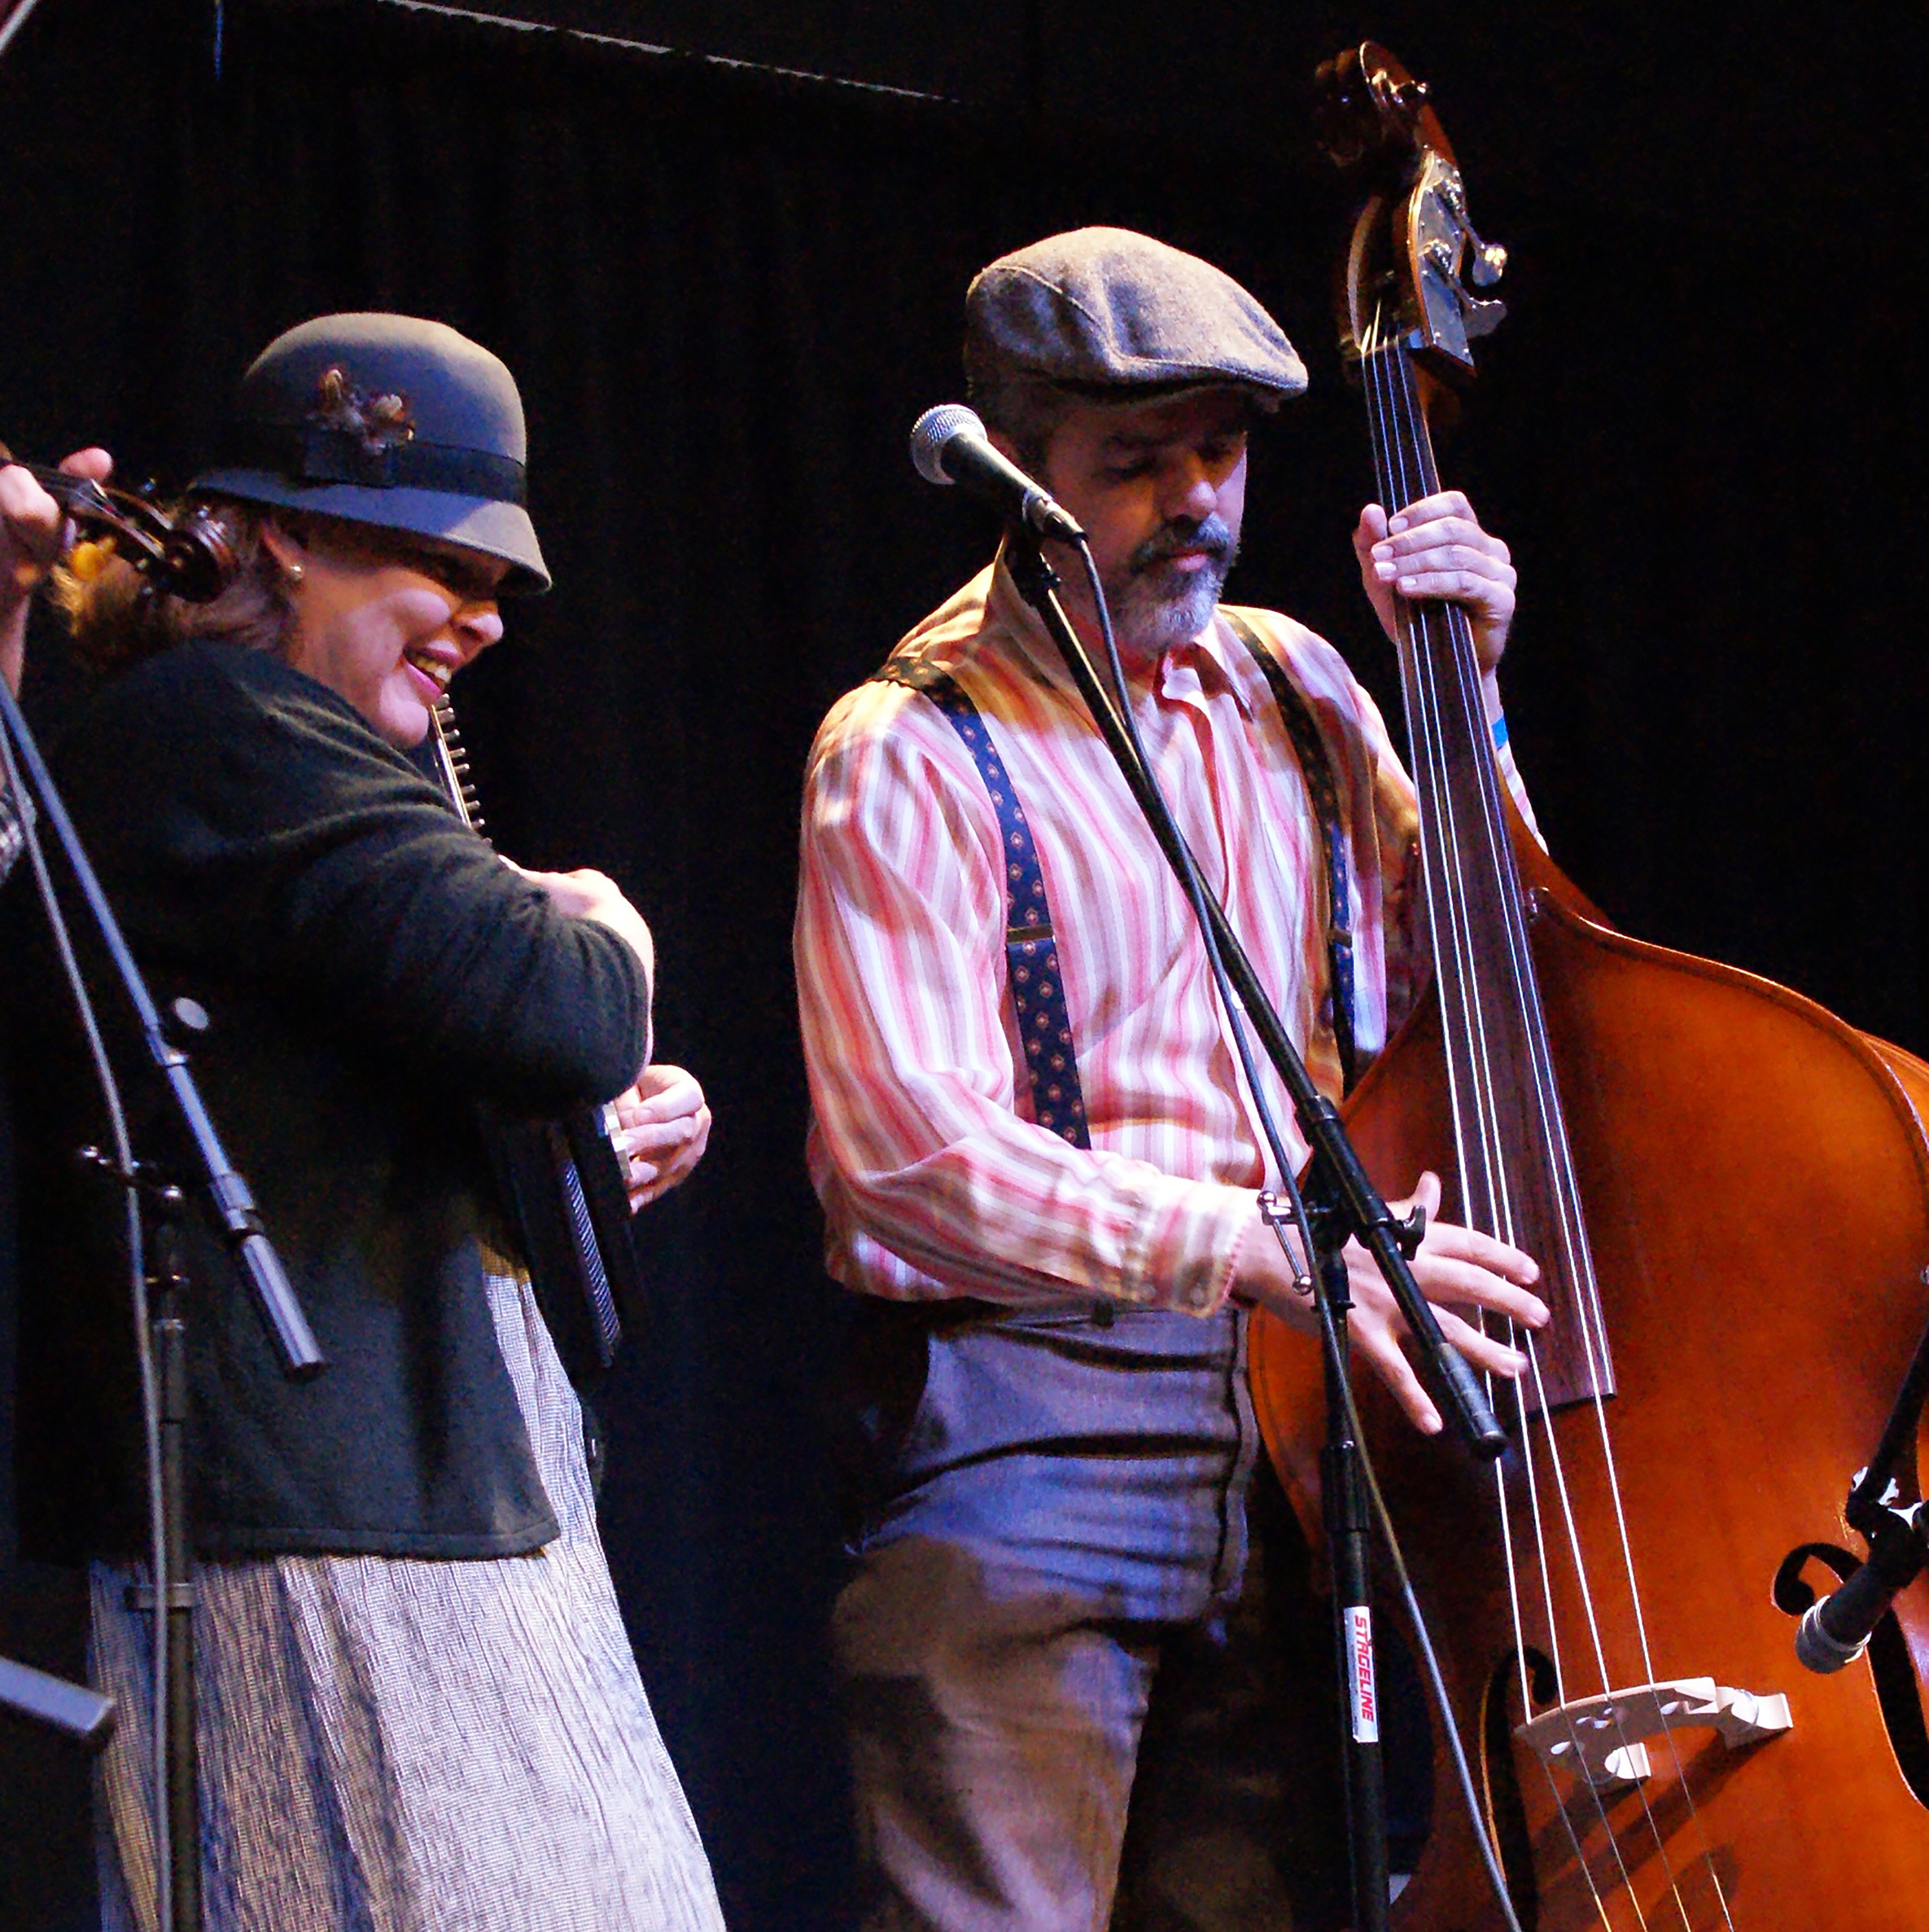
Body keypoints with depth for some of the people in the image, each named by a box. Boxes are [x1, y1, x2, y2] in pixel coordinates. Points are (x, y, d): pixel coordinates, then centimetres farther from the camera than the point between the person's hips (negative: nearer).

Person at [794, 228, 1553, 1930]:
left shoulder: (1290, 683, 15)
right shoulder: (912, 754, -5)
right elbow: (916, 1151, -16)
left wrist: (1469, 704, 9)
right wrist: (1261, 1244, -23)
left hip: (1278, 1436, 6)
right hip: (1021, 1448, -5)